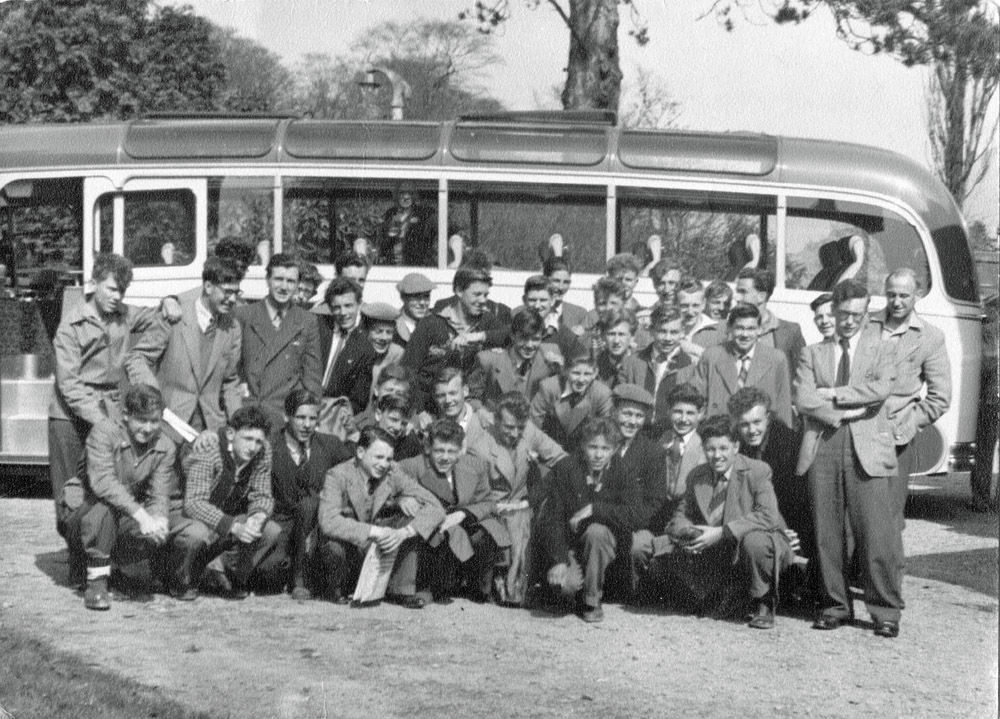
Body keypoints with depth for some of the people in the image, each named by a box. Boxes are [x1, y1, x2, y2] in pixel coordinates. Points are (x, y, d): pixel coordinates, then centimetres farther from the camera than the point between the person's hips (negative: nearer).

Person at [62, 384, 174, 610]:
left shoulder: (164, 447, -1)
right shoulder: (105, 431, -17)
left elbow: (159, 495, -5)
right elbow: (102, 481, -31)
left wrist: (159, 518, -31)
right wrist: (140, 514, -41)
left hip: (126, 522, 5)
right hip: (83, 513, -5)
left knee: (155, 536, -25)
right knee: (103, 507, -37)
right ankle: (96, 583, -23)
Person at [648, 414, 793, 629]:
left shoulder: (758, 471, -13)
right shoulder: (696, 476, 4)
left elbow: (768, 517, -25)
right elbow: (680, 516, 7)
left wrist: (721, 533, -32)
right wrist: (688, 533, -19)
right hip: (718, 555, 5)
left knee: (753, 540, -40)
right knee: (664, 545, -9)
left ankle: (764, 605, -12)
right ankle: (719, 596, 10)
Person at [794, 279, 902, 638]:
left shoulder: (881, 350, 13)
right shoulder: (813, 353, 16)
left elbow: (881, 388, -6)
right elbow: (803, 399, 1)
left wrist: (833, 395, -5)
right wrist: (842, 413, -10)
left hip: (867, 449, -2)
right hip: (823, 448, 2)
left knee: (876, 533, -7)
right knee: (827, 533, 3)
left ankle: (886, 611, -1)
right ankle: (834, 605, 13)